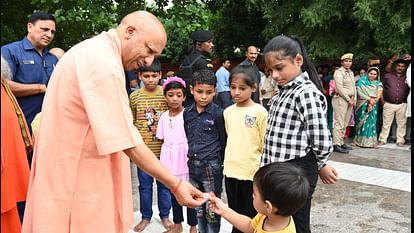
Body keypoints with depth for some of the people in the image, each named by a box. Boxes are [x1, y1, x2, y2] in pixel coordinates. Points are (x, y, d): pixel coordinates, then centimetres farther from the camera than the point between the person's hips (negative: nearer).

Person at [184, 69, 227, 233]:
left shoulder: (217, 113, -9)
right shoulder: (187, 112, 4)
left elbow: (224, 141, -2)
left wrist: (219, 163, 2)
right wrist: (192, 155, 15)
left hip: (211, 166, -5)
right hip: (193, 165, 5)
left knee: (212, 210, 5)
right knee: (198, 208, 17)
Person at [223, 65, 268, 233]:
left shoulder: (259, 112, -10)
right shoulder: (228, 112, 6)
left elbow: (266, 145, -6)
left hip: (251, 173, -5)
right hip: (230, 171, 5)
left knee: (251, 217, 9)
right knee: (235, 214, 18)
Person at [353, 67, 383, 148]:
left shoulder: (378, 83, 12)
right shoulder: (362, 81, 6)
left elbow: (379, 92, -1)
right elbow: (359, 92, -6)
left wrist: (375, 100, -18)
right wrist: (369, 99, -15)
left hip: (373, 105, 2)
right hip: (363, 105, -2)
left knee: (372, 122, -2)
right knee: (362, 122, -2)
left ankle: (371, 141, 0)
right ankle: (361, 140, 4)